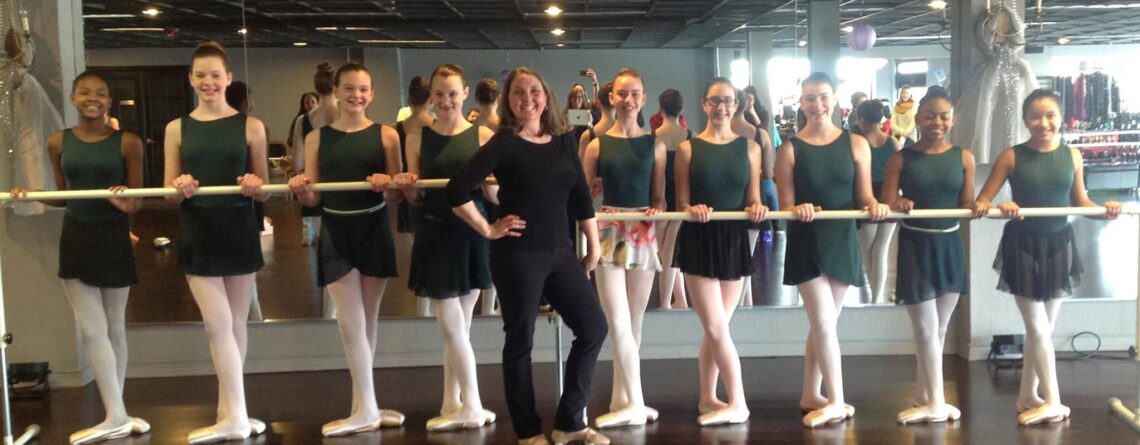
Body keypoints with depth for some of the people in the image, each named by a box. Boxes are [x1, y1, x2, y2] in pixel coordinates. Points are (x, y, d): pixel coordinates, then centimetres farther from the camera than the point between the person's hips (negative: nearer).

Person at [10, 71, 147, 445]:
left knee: (114, 327, 10)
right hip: (75, 239, 2)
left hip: (113, 239, -2)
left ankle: (116, 412, 20)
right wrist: (29, 196, -6)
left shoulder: (128, 142, -6)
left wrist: (127, 203, -25)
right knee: (91, 330, 0)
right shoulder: (58, 143, 2)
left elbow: (136, 201, -3)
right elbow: (63, 196, 11)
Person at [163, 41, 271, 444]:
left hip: (239, 230, 0)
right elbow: (168, 195, 6)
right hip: (197, 233, 0)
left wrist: (255, 186, -18)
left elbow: (264, 193, 4)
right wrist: (180, 189, -16)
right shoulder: (177, 128, 4)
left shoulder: (250, 126, 1)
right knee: (217, 324, -5)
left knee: (235, 323, 9)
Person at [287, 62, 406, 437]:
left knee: (366, 322, 10)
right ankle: (367, 410, 5)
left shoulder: (386, 135, 0)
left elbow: (396, 195, 1)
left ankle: (364, 408, 21)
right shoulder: (317, 138, 3)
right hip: (336, 232, 0)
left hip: (375, 230, 0)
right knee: (350, 324, -3)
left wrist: (386, 184, -20)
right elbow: (313, 199, 3)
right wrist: (300, 189, -18)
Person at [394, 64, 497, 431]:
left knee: (458, 327, 7)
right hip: (434, 235, 1)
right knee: (451, 327, 3)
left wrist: (489, 181, -22)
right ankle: (458, 406, 15)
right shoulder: (417, 139, 4)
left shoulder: (483, 136, 0)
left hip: (471, 233, -1)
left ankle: (461, 405, 18)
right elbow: (416, 198, 5)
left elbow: (496, 196, -1)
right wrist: (407, 187, -16)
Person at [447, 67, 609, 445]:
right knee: (520, 342, 4)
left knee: (593, 328, 6)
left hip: (560, 252, 6)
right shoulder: (504, 143, -10)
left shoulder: (564, 141, 7)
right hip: (518, 256, -6)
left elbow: (580, 197, 12)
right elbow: (456, 190, -18)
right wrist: (488, 230, -12)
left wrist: (594, 246, 11)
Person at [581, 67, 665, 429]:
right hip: (608, 233, -2)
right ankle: (633, 403, -2)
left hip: (643, 234, 2)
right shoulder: (598, 144, 1)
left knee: (633, 323, 8)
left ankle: (622, 399, 20)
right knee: (618, 323, -8)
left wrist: (656, 211, -14)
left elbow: (659, 198, 7)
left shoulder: (654, 145, 5)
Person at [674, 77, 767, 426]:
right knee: (716, 327, -6)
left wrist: (757, 209, -15)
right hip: (699, 240, -3)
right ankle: (737, 403, 2)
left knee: (716, 327, 10)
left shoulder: (749, 147, 6)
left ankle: (707, 398, 22)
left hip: (734, 240, 3)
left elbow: (753, 200, 7)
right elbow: (681, 204, -2)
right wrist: (693, 209, -23)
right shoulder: (688, 148, -1)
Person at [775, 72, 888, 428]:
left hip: (842, 240, 3)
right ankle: (836, 401, 5)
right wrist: (798, 210, -28)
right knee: (824, 323, -6)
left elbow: (864, 198, 2)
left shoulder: (856, 144, 2)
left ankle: (811, 395, 25)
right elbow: (785, 206, -6)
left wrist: (876, 206, -19)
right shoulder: (790, 149, -4)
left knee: (823, 323, 12)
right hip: (806, 242, -2)